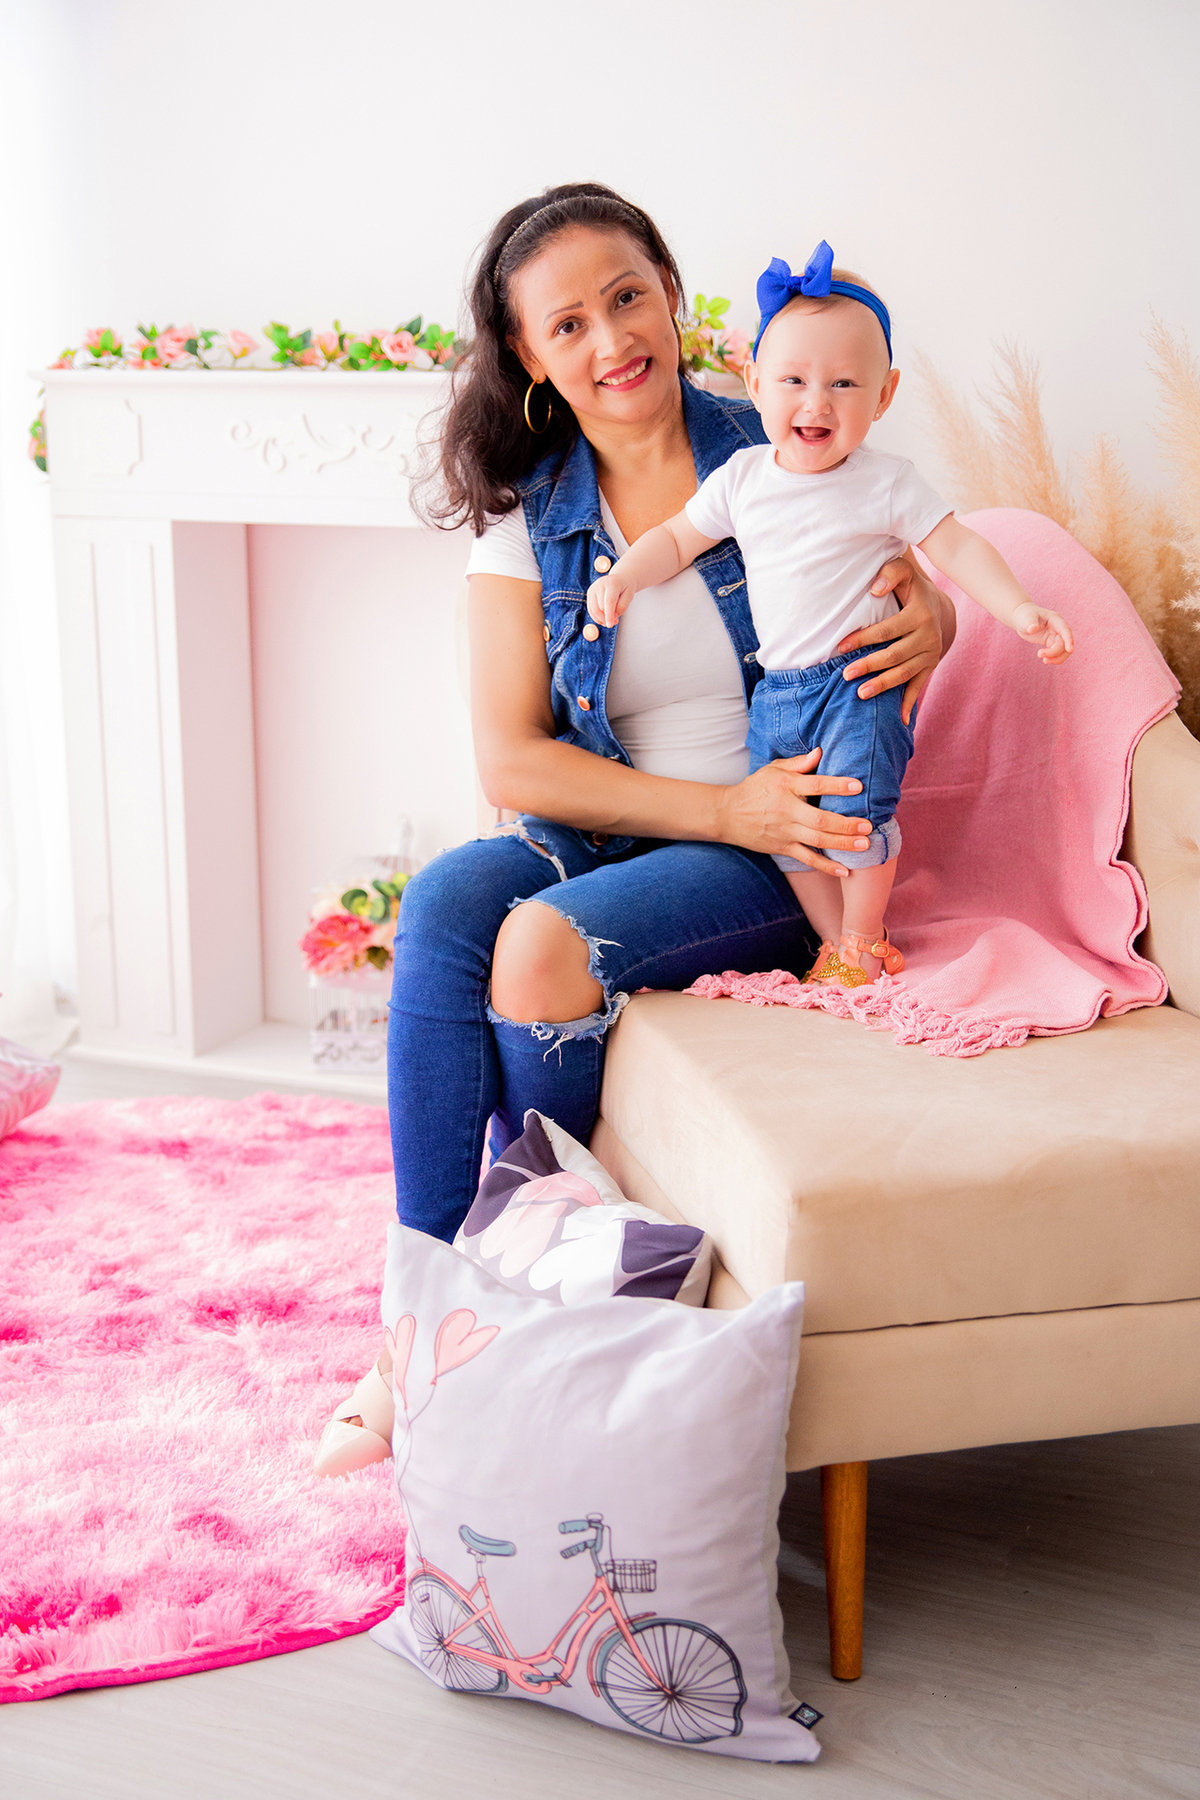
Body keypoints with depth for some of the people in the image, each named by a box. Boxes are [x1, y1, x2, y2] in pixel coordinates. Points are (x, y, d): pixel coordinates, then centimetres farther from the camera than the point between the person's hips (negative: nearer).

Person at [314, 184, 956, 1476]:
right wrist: (721, 808, -17)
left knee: (549, 940, -30)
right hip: (594, 834, 3)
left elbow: (911, 595, 9)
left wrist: (929, 624, -18)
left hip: (774, 857, -2)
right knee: (440, 908, -29)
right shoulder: (527, 516, 1)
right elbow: (511, 760, -5)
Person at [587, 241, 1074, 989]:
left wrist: (1021, 609, -16)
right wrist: (623, 577, -1)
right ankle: (838, 945, 20)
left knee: (856, 811, -14)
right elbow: (679, 538, 14)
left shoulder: (888, 483, -6)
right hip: (778, 690, 5)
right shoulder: (742, 478, 4)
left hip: (861, 681, -5)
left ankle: (865, 943, 8)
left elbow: (959, 548, -5)